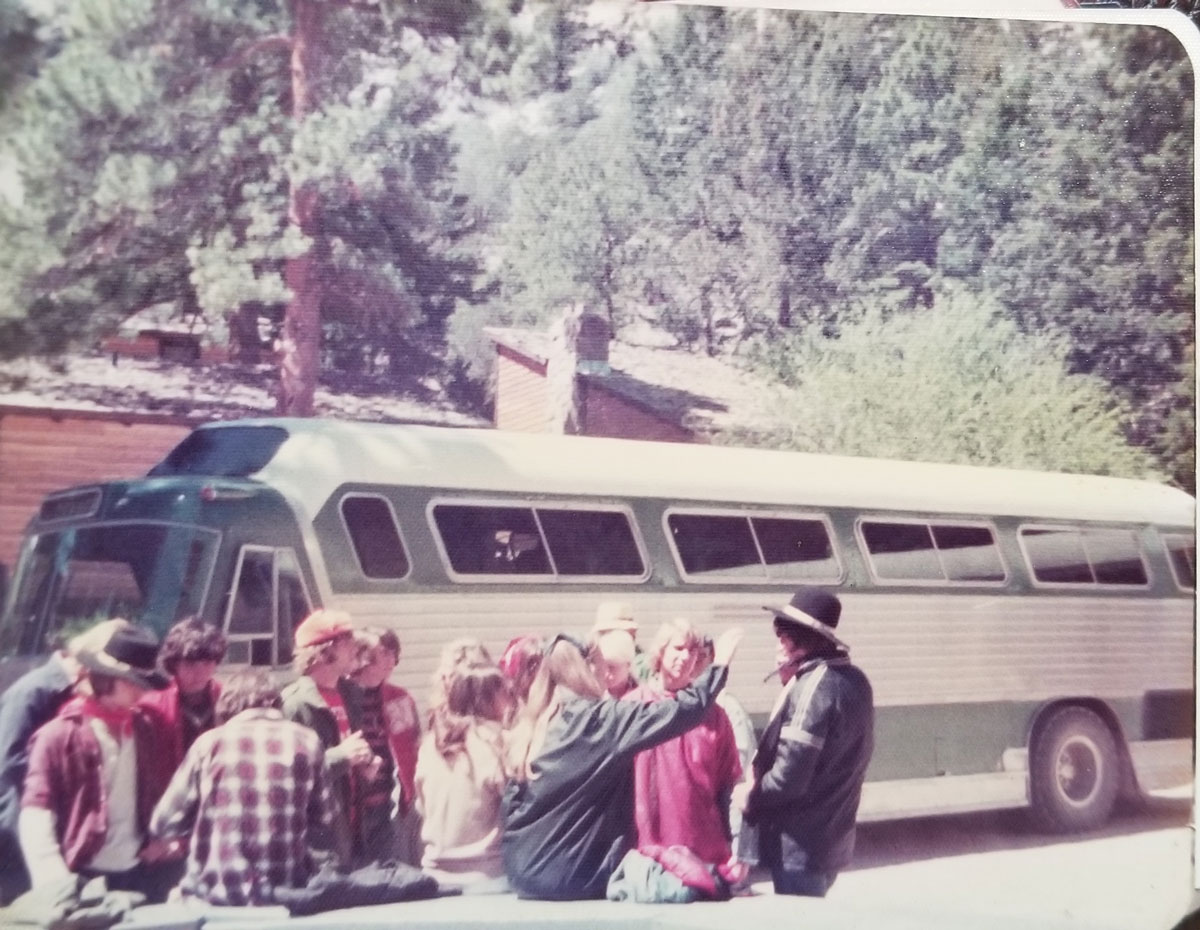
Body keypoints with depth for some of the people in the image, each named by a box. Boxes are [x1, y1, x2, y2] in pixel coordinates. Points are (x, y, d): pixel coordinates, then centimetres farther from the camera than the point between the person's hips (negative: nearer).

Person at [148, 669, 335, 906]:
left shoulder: (211, 742, -1)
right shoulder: (306, 741, 3)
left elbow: (164, 824, 4)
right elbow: (321, 824, 8)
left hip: (214, 897, -1)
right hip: (285, 896, 1)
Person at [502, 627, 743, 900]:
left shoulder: (528, 729, 6)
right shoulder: (601, 719, -13)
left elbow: (511, 805, 11)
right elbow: (680, 712, -15)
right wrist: (719, 664, -4)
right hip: (575, 875, -7)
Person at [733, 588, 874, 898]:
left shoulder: (814, 687, -21)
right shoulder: (852, 680, 8)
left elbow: (790, 776, -24)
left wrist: (750, 797, -5)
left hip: (800, 846, -9)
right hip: (831, 840, 9)